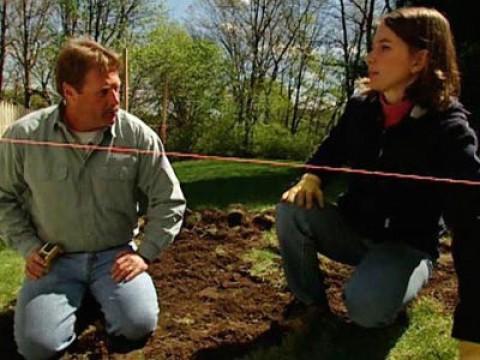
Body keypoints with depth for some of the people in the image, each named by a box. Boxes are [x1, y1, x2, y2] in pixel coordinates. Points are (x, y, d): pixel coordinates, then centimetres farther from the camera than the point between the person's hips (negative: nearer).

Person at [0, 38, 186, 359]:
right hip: (55, 259, 1)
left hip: (115, 255, 0)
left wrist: (145, 253, -9)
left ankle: (102, 298, 13)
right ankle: (76, 298, 17)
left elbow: (169, 201, -3)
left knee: (138, 325, -22)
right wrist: (27, 247, -3)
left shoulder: (137, 135, -11)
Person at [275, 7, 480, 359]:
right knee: (293, 211, -22)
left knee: (366, 305, -33)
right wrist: (311, 178, -12)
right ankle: (312, 305, -1)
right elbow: (331, 150, 14)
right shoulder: (360, 107, -6)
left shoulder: (449, 130, -23)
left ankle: (394, 289, 4)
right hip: (354, 227, 5)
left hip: (406, 245, -4)